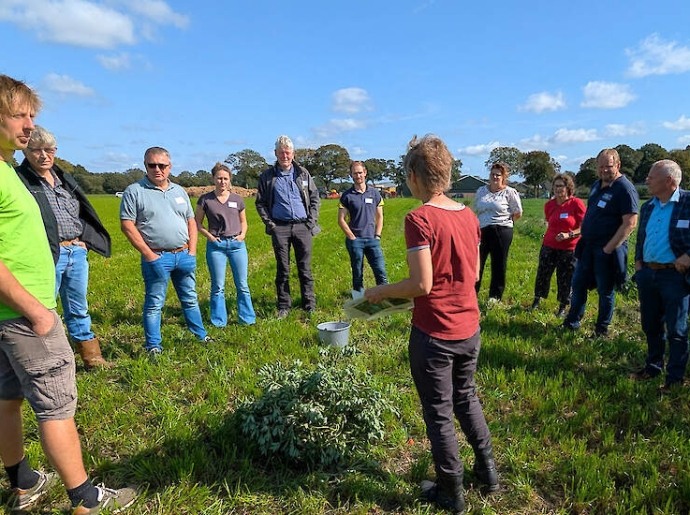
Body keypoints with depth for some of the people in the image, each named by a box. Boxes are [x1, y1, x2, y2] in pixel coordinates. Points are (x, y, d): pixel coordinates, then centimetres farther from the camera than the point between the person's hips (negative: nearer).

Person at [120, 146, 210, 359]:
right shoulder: (134, 191, -4)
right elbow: (127, 225, -9)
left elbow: (191, 221, 15)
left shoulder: (179, 191, 13)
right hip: (157, 257, -5)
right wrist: (149, 255, -13)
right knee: (154, 304, 3)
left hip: (184, 255, 5)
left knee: (190, 299, 16)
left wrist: (192, 251, 4)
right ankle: (153, 347, 15)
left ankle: (201, 335, 29)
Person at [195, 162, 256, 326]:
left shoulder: (237, 199, 6)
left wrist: (243, 234, -1)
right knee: (218, 287, 5)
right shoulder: (205, 199, 0)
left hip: (237, 244, 2)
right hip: (216, 245, -1)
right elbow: (197, 223, 7)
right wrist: (209, 236, -7)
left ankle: (248, 319, 16)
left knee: (242, 285, 5)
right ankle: (219, 322, 17)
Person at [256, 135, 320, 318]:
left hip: (302, 226, 1)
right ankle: (284, 306, 16)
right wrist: (269, 223, -2)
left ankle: (310, 305, 14)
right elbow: (260, 203, 9)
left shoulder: (303, 173, 8)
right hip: (279, 228, 0)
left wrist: (312, 220, 2)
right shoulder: (267, 176, 5)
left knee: (305, 268, 5)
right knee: (282, 270, 5)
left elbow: (314, 197, 12)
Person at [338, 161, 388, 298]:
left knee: (381, 271, -3)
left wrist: (377, 236, 3)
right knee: (357, 274, 5)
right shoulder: (347, 196, 1)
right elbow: (341, 220, -1)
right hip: (355, 240, -2)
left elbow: (379, 217, 13)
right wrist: (352, 237, -6)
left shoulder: (375, 193, 9)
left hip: (372, 239, 2)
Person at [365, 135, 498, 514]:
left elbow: (422, 285, -23)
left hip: (434, 333, -7)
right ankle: (487, 469, 42)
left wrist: (379, 292, -8)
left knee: (439, 413, 12)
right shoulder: (468, 215, 2)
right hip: (469, 329, 7)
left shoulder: (419, 219, -19)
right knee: (466, 398, 28)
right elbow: (473, 273, 9)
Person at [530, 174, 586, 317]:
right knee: (542, 273, 10)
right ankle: (537, 300, 30)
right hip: (549, 246, 3)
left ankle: (563, 307, 23)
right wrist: (549, 233, 9)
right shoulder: (549, 205, 2)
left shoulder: (576, 203, -10)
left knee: (565, 278, 6)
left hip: (569, 249, -3)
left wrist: (568, 235, -21)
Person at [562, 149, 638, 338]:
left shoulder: (625, 189, -14)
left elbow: (630, 223, -19)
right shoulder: (597, 185, 11)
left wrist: (609, 248, -20)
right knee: (578, 285, 14)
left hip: (607, 250, -8)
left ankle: (602, 330, 19)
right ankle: (571, 323, 28)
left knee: (605, 290, 5)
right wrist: (582, 235, 12)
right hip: (587, 246, 8)